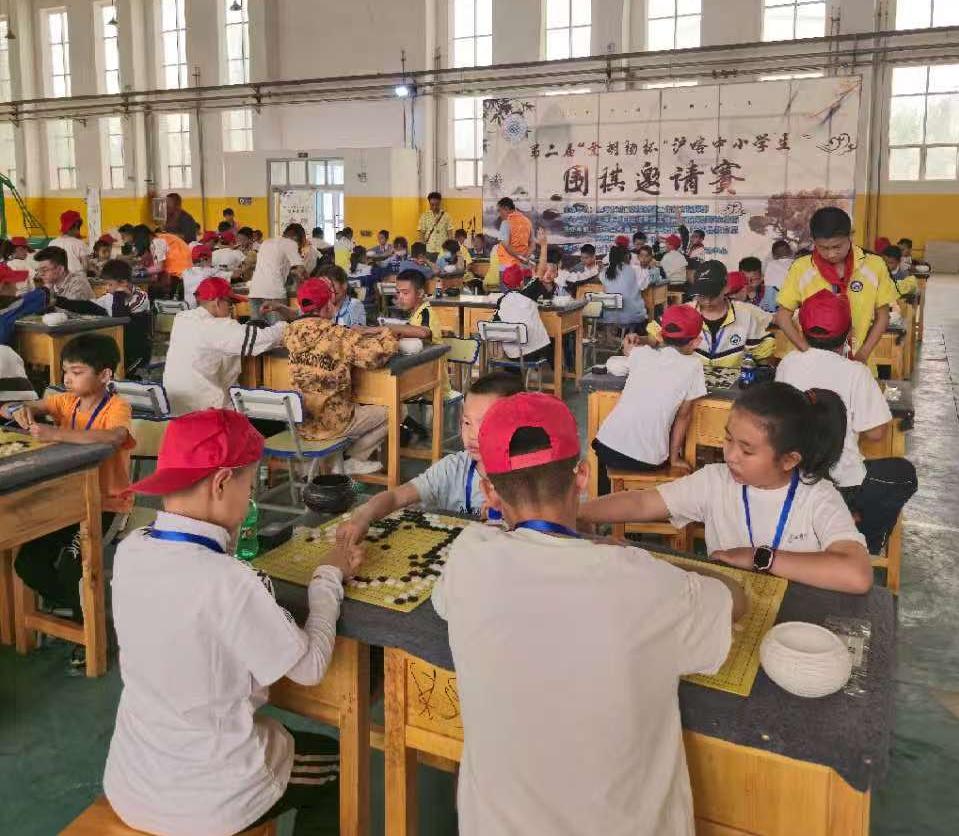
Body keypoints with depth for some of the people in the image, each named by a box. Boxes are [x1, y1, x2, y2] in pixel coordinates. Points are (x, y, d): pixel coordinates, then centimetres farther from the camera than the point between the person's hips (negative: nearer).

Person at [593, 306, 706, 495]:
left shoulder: (643, 354, 7)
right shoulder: (693, 366, 0)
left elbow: (628, 347, 31)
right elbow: (683, 416, 3)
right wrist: (674, 458, 12)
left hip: (609, 449, 2)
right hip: (648, 461, -1)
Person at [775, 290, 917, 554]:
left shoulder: (788, 363, -6)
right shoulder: (856, 373, -18)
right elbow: (875, 432, -12)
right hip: (841, 482, -5)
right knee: (904, 474, 23)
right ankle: (868, 543, 28)